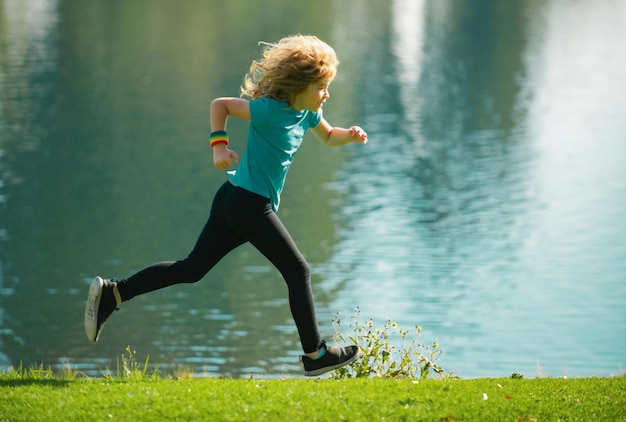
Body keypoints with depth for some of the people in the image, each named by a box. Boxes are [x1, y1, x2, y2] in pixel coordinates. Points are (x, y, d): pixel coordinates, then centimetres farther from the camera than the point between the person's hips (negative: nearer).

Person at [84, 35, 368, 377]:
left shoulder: (307, 112, 10)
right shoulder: (270, 110, -15)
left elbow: (327, 137, 27)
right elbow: (220, 104, -9)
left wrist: (350, 135, 7)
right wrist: (219, 144, -18)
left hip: (235, 200, 9)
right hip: (250, 205, -9)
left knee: (192, 268, 9)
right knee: (298, 272, -1)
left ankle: (112, 293, 7)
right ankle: (315, 354, 7)